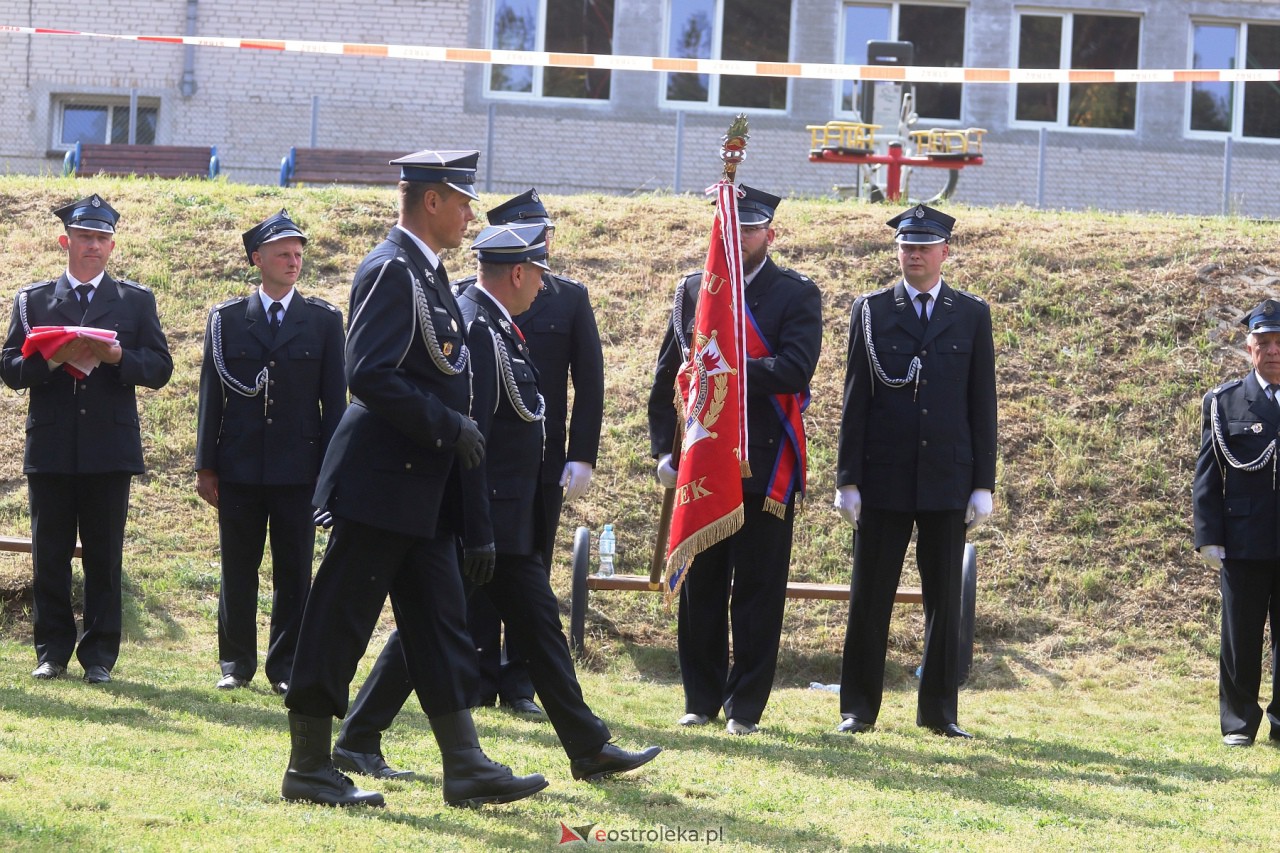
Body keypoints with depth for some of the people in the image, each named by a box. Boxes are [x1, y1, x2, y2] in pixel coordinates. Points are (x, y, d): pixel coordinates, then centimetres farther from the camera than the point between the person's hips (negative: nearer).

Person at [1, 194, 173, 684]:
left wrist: (116, 356, -15)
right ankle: (52, 652, 11)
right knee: (49, 556, 3)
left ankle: (99, 657, 6)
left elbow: (159, 368, 3)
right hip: (51, 449, 1)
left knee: (104, 557, 1)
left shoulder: (136, 301, 10)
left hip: (109, 450, -1)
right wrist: (54, 359, -15)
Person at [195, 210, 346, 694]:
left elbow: (334, 399, 4)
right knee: (237, 572, 6)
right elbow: (212, 395, 6)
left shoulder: (324, 320, 5)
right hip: (239, 467, 1)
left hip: (299, 467, 0)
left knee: (294, 573, 3)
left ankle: (286, 666, 10)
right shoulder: (226, 319, 6)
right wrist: (206, 466, 2)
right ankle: (236, 663, 15)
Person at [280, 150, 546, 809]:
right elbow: (369, 376, -24)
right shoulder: (391, 271, -14)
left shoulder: (425, 272, 16)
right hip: (380, 483, -10)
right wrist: (448, 427, -19)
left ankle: (465, 767, 11)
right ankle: (308, 766, 3)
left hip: (422, 489, 10)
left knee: (441, 627, 9)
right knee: (339, 626, -2)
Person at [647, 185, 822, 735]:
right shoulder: (692, 291, 11)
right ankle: (701, 700, 15)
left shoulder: (796, 295, 1)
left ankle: (745, 706, 7)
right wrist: (664, 450, 5)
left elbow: (795, 369, -15)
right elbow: (666, 376, 13)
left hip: (765, 466, -3)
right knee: (699, 587, 6)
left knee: (758, 590, 0)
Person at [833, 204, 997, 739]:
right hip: (884, 477, -1)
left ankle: (938, 710, 11)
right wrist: (847, 478, -2)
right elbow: (855, 399, 3)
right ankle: (859, 709, 8)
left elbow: (982, 404, 7)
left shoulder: (972, 315, 8)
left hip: (947, 478, 1)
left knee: (944, 599, 4)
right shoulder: (871, 312, 6)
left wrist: (983, 483, 1)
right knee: (870, 596, 2)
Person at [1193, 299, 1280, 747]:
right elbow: (1207, 475, 3)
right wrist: (1209, 536, -4)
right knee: (1240, 637, 3)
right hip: (1244, 541, -1)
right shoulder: (1224, 402, 4)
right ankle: (1238, 722, 12)